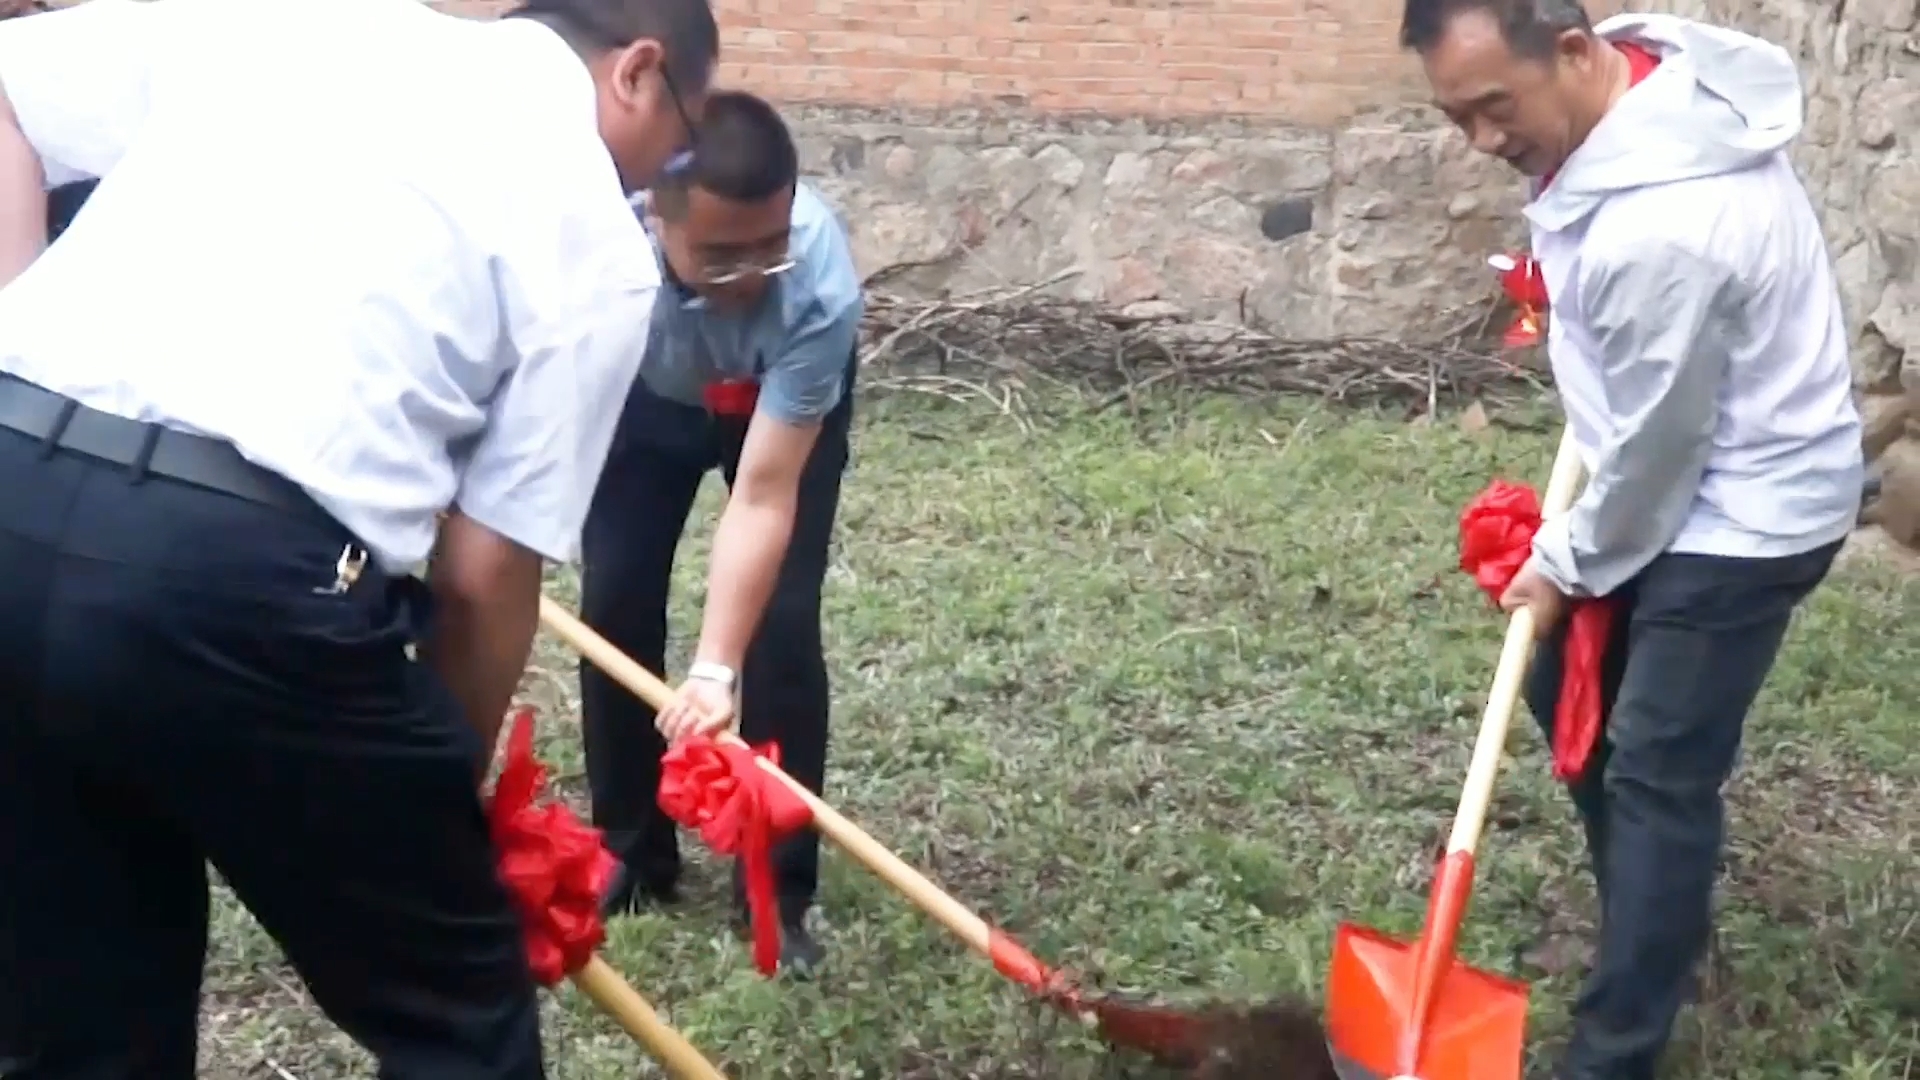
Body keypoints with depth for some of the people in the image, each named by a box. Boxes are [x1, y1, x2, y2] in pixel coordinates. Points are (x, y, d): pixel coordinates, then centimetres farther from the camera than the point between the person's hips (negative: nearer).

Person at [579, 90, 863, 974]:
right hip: (644, 392, 2)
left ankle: (779, 889, 3)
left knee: (780, 623, -13)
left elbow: (763, 497, -39)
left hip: (786, 404, -2)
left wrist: (715, 670, -46)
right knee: (614, 604, -4)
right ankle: (629, 856, 16)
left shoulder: (822, 291, -43)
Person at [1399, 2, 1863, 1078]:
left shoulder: (1658, 229, -36)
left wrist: (1569, 564, -6)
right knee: (1566, 685, 19)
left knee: (1659, 778, -4)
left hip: (1741, 512, -10)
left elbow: (1655, 445, -22)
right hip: (1680, 471, 10)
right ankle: (1662, 929, 39)